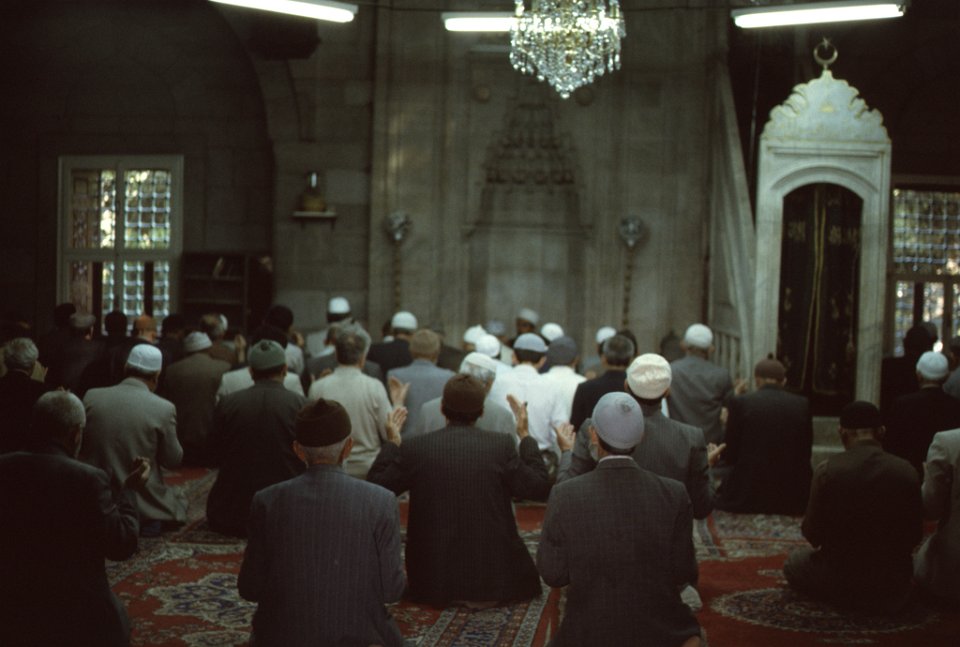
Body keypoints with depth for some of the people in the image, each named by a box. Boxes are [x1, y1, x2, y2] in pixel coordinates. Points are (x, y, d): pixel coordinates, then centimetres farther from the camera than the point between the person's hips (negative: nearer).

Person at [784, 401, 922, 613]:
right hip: (893, 585, 4)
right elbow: (914, 535, -2)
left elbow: (812, 533, -9)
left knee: (795, 562, 26)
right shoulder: (907, 471, -10)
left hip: (840, 578, -4)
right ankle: (885, 596, 19)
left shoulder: (827, 469, -16)